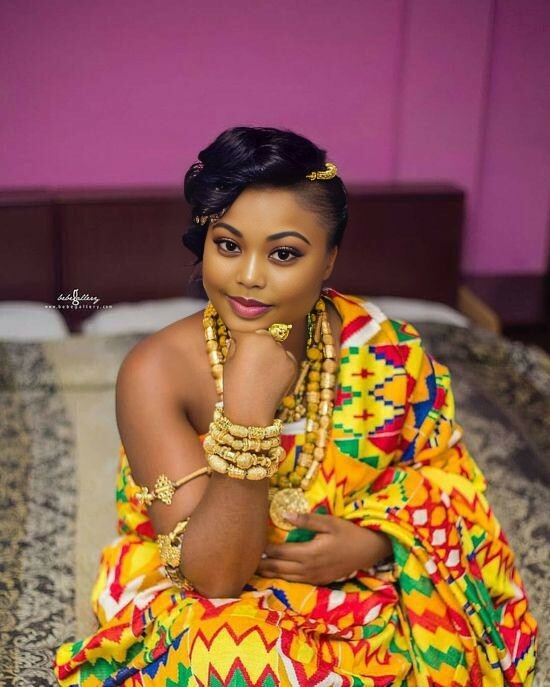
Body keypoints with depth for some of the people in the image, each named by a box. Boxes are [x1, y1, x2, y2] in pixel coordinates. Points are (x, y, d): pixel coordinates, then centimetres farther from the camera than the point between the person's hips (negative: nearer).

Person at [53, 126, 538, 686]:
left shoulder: (384, 352, -12)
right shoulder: (156, 372, -19)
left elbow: (441, 471, 4)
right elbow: (215, 574, -23)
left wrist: (374, 541, -17)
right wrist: (246, 409, -36)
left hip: (357, 591, 3)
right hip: (205, 609, -2)